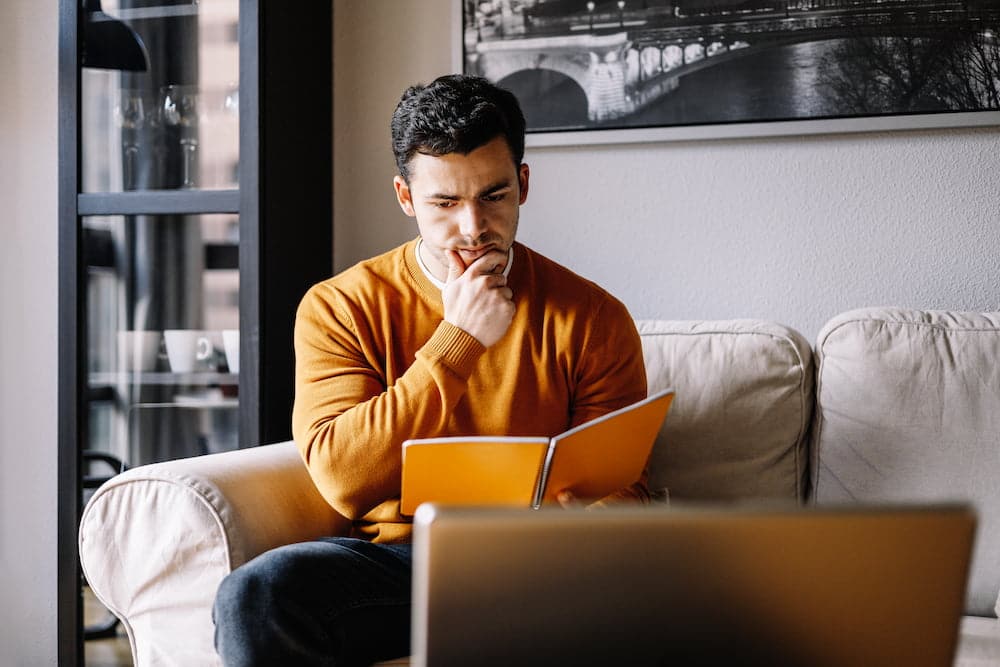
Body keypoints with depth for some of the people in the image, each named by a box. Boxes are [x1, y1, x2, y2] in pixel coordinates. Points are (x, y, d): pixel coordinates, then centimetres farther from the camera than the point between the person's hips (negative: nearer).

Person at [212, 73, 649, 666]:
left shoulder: (591, 319, 5)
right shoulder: (339, 308, 4)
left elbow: (622, 484, 8)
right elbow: (342, 479, -10)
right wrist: (457, 341, -13)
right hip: (393, 553, 1)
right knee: (254, 597, -31)